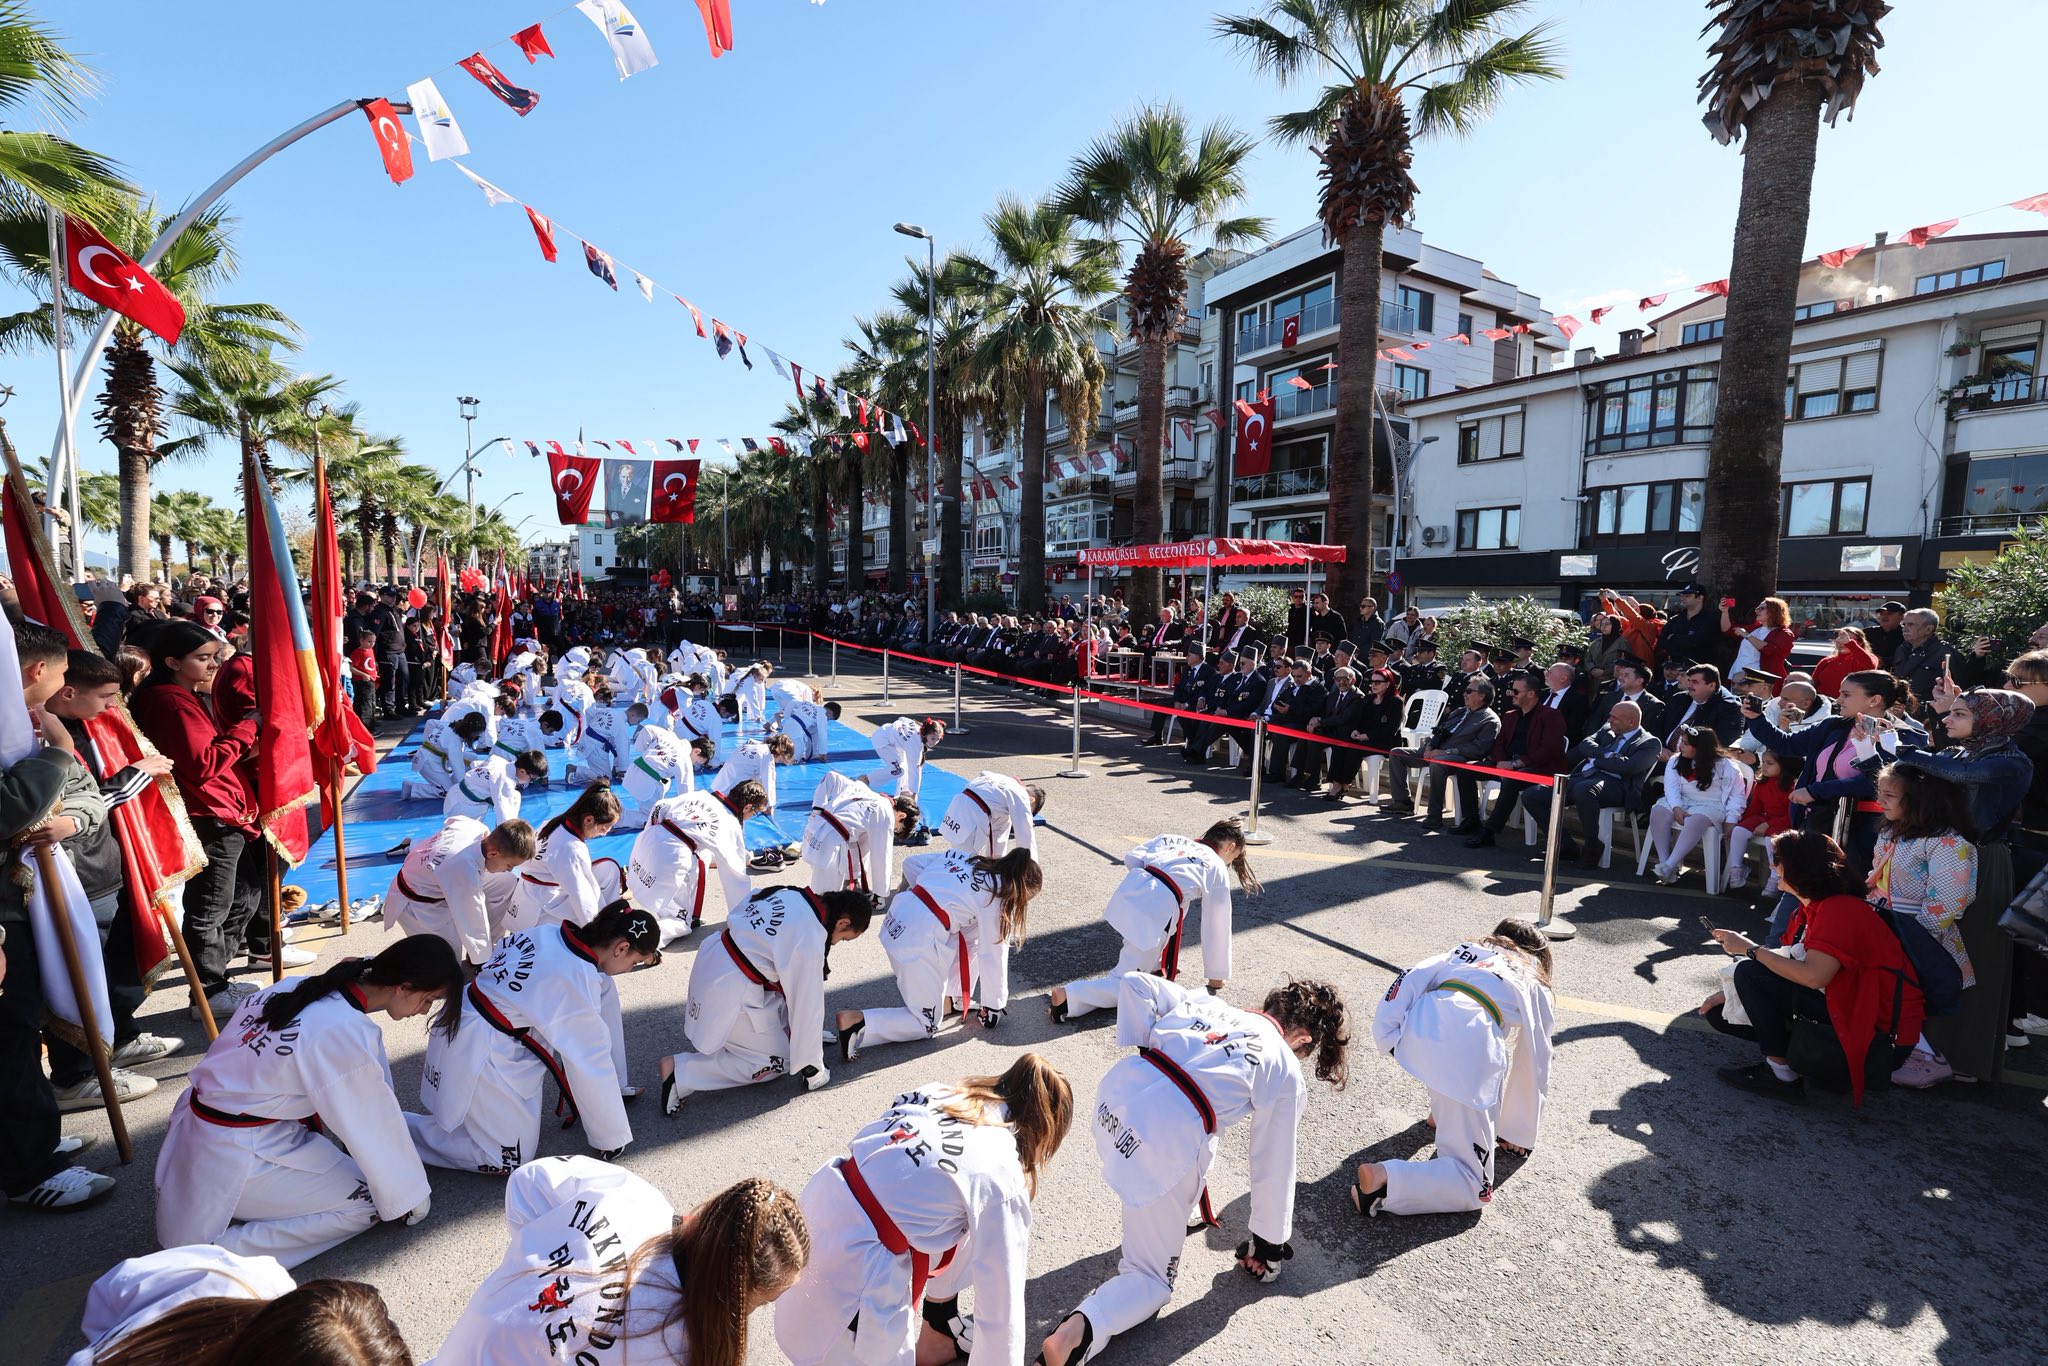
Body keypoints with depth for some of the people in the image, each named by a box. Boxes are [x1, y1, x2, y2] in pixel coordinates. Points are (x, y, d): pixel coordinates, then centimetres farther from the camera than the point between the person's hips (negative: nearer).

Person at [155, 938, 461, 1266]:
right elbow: (375, 1127, -16)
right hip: (233, 1162, -8)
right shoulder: (347, 1035, -27)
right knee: (368, 1204, -1)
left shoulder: (303, 987, -2)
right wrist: (410, 1199, -2)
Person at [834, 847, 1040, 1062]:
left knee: (975, 932, 22)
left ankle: (949, 997, 27)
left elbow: (911, 863, 17)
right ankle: (857, 1021, -5)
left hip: (897, 919, 8)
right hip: (921, 941, -8)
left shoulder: (964, 858, 14)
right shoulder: (995, 894, -5)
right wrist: (992, 1010, 8)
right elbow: (992, 956, -2)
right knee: (926, 1024, 11)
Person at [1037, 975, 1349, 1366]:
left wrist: (1144, 1049, 15)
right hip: (1168, 1140, -5)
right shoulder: (1286, 1074, 8)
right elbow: (1273, 1169, 14)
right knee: (1151, 1279, 15)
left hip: (1117, 1089, 6)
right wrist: (1271, 1243, 29)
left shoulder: (1209, 1004, 20)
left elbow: (1134, 982, 14)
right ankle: (1079, 1330, -10)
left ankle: (1162, 1223, 45)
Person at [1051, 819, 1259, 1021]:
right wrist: (1217, 975, 31)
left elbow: (1131, 857, 16)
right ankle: (1069, 996, -13)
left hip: (1128, 890, 5)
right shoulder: (1218, 870, 16)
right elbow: (1216, 927, 21)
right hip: (1159, 908, -5)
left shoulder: (1170, 838, 27)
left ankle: (1153, 963, 41)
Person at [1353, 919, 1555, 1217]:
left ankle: (1442, 1112, 43)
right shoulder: (1538, 991, 28)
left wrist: (1388, 1035, 14)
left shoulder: (1465, 950, 32)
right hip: (1470, 1052, -3)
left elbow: (1411, 979, 15)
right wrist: (1521, 1136, 41)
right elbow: (1535, 1069, 30)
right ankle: (1383, 1179, -16)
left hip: (1417, 1028, 4)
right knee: (1472, 1186, 7)